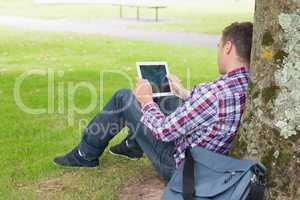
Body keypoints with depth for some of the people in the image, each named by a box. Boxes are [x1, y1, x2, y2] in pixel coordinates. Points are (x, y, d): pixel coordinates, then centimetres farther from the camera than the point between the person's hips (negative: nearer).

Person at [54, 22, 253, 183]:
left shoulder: (219, 91, -32)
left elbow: (163, 131, -23)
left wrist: (146, 100, -7)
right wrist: (183, 93, 21)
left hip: (177, 165, -8)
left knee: (124, 97, 0)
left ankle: (86, 155, 18)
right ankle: (133, 146, 34)